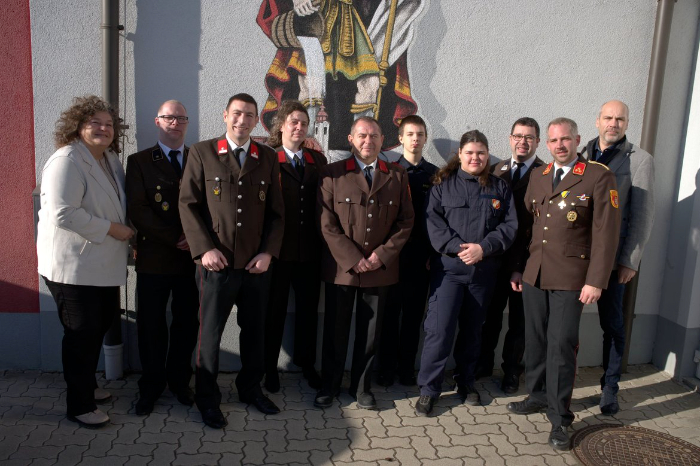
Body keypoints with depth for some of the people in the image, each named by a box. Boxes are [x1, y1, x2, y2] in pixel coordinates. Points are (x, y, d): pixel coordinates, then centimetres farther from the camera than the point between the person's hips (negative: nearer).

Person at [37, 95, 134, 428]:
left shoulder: (111, 159, 11)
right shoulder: (66, 161, -16)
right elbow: (63, 214, -25)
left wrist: (125, 232, 9)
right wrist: (112, 229, -20)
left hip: (102, 264, 9)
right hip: (73, 267, -8)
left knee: (100, 326, 19)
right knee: (82, 334, 2)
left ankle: (87, 385, 39)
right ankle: (79, 406, 18)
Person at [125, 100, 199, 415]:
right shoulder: (139, 161, 4)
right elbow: (137, 210, -7)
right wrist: (175, 239, -13)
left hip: (192, 257, 2)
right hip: (154, 258, -1)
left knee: (187, 324, 9)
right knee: (151, 326, 7)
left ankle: (179, 382, 26)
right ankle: (151, 388, 23)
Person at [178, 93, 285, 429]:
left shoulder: (267, 158, 9)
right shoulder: (202, 152, 1)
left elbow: (276, 211, 8)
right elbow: (188, 204, -2)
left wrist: (268, 251, -3)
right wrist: (204, 249, -11)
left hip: (257, 263, 3)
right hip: (217, 262, -3)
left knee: (254, 329, 13)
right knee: (210, 332, 7)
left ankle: (250, 389, 33)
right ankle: (206, 398, 25)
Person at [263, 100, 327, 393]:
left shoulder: (318, 160, 9)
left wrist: (324, 240, 0)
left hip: (310, 250, 4)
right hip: (278, 249, -3)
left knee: (308, 309, 14)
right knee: (275, 310, 9)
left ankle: (306, 363, 31)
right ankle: (270, 366, 26)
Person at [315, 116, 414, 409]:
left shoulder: (398, 177, 7)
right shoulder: (333, 174, 0)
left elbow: (405, 222, 5)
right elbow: (327, 224, -6)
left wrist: (382, 255, -7)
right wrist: (353, 259, -13)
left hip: (381, 269, 2)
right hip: (341, 268, -2)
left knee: (370, 332, 11)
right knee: (335, 330, 9)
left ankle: (362, 387, 28)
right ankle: (329, 385, 27)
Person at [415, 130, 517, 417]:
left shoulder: (500, 187, 9)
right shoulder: (443, 184, 4)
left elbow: (510, 225, 1)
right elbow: (433, 221, -6)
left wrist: (483, 248, -13)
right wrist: (456, 248, -18)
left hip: (484, 270, 3)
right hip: (448, 267, -2)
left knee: (472, 329, 13)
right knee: (439, 329, -7)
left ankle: (465, 382, 30)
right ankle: (429, 389, 6)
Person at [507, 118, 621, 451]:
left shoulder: (599, 176, -5)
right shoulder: (537, 176, 11)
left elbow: (606, 232, -9)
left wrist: (595, 281, -13)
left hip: (570, 278, -5)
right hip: (534, 273, 5)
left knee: (561, 345, -2)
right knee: (535, 340, 13)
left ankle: (559, 419, 11)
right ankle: (538, 396, 32)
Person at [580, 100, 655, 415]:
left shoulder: (640, 160, 0)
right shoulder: (581, 156, 8)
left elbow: (642, 215, -4)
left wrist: (629, 261, -8)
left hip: (611, 257, -2)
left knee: (611, 324, 7)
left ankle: (610, 388, 22)